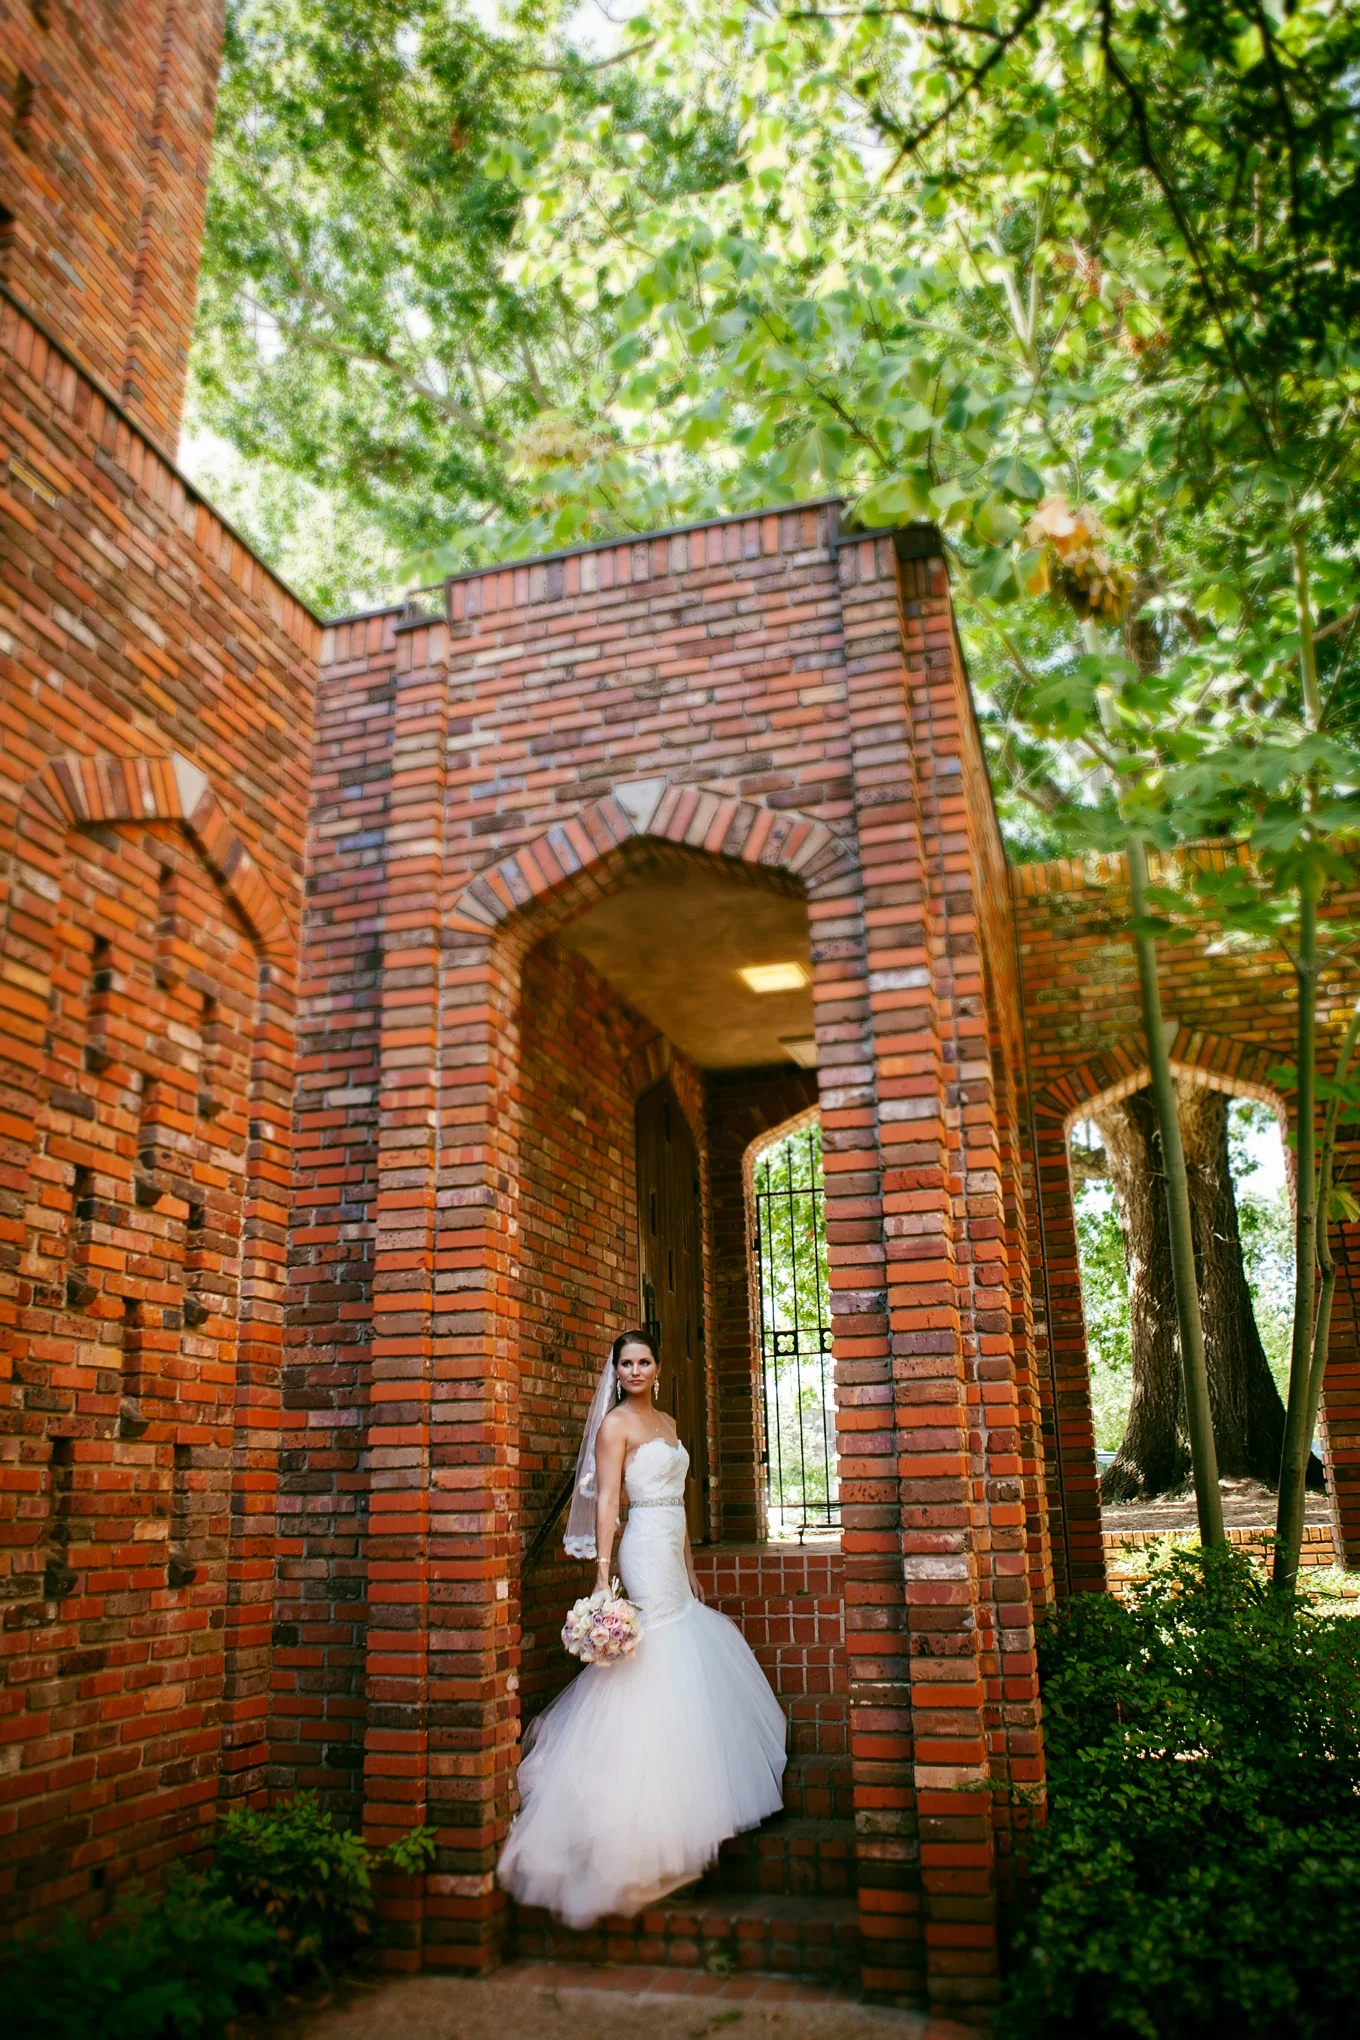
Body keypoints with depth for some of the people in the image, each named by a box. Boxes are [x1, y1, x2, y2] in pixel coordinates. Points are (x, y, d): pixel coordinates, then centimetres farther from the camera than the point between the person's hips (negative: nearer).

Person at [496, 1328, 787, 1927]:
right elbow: (605, 1500, -16)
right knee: (661, 1674, -6)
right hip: (645, 1552, -9)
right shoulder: (615, 1423, -10)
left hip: (672, 1554, 9)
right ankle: (655, 1817, 2)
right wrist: (601, 1574, -22)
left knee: (694, 1670, 14)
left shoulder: (667, 1422, 15)